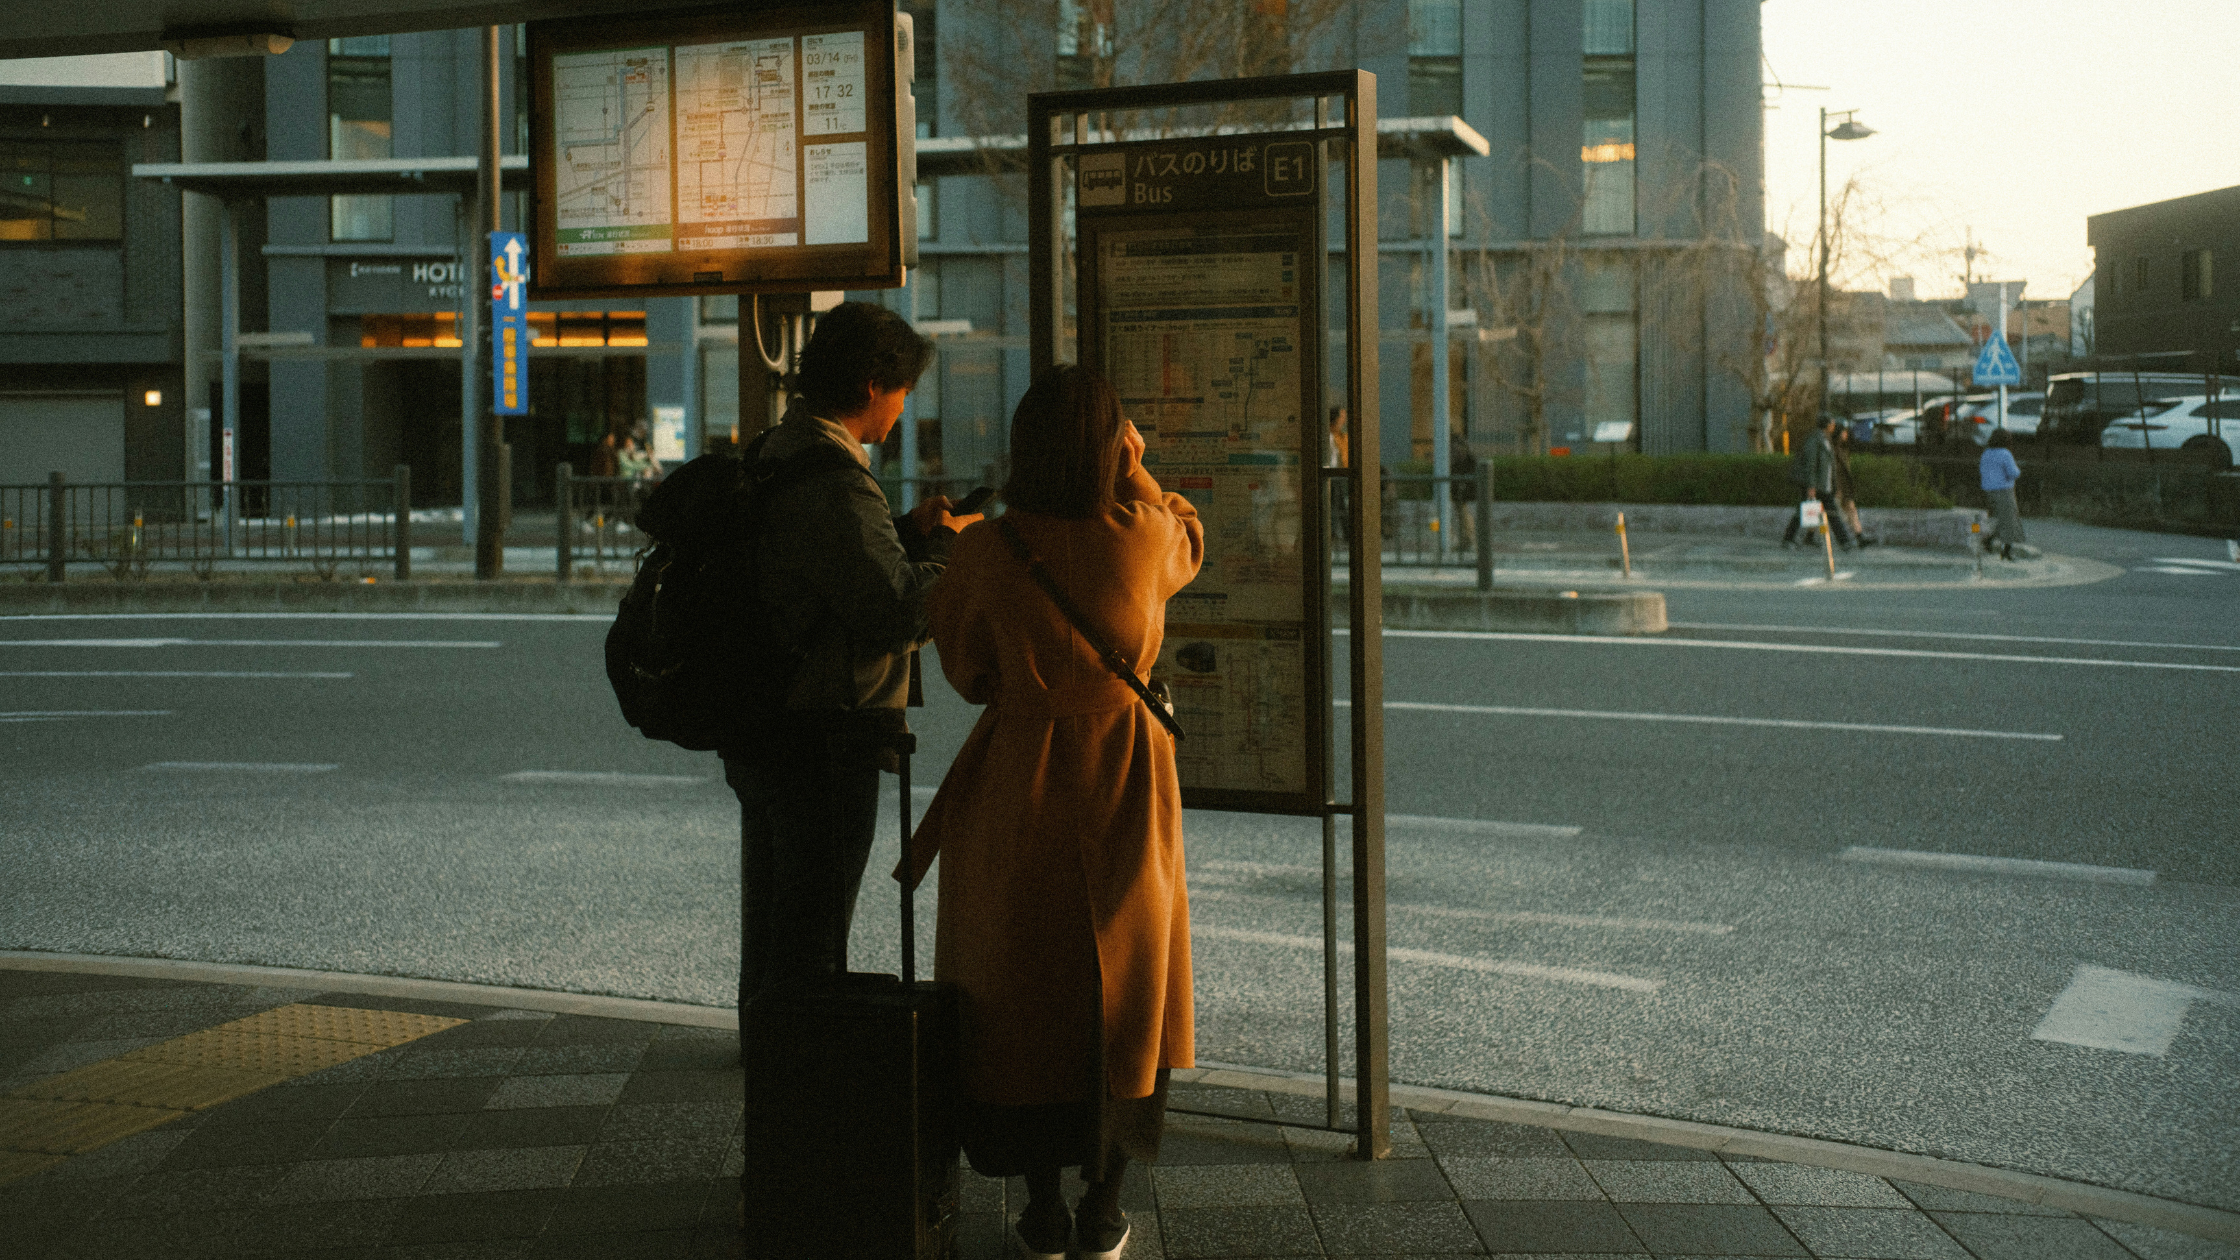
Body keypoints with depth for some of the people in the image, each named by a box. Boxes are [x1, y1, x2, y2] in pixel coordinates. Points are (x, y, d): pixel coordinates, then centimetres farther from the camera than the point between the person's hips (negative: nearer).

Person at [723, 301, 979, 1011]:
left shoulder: (774, 457, 10)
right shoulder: (833, 481, -22)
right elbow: (897, 612, -24)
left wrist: (907, 532, 9)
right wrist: (942, 544, -8)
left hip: (759, 730, 10)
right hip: (825, 737, -10)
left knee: (770, 914, 23)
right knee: (812, 929, 1)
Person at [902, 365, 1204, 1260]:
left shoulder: (987, 553, -13)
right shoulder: (1143, 535, -10)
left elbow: (967, 668, 3)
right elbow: (1188, 547, 16)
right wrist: (1137, 475, 14)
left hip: (1019, 782, -1)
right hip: (1125, 791, 1)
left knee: (1021, 999, 12)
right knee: (1120, 997, 14)